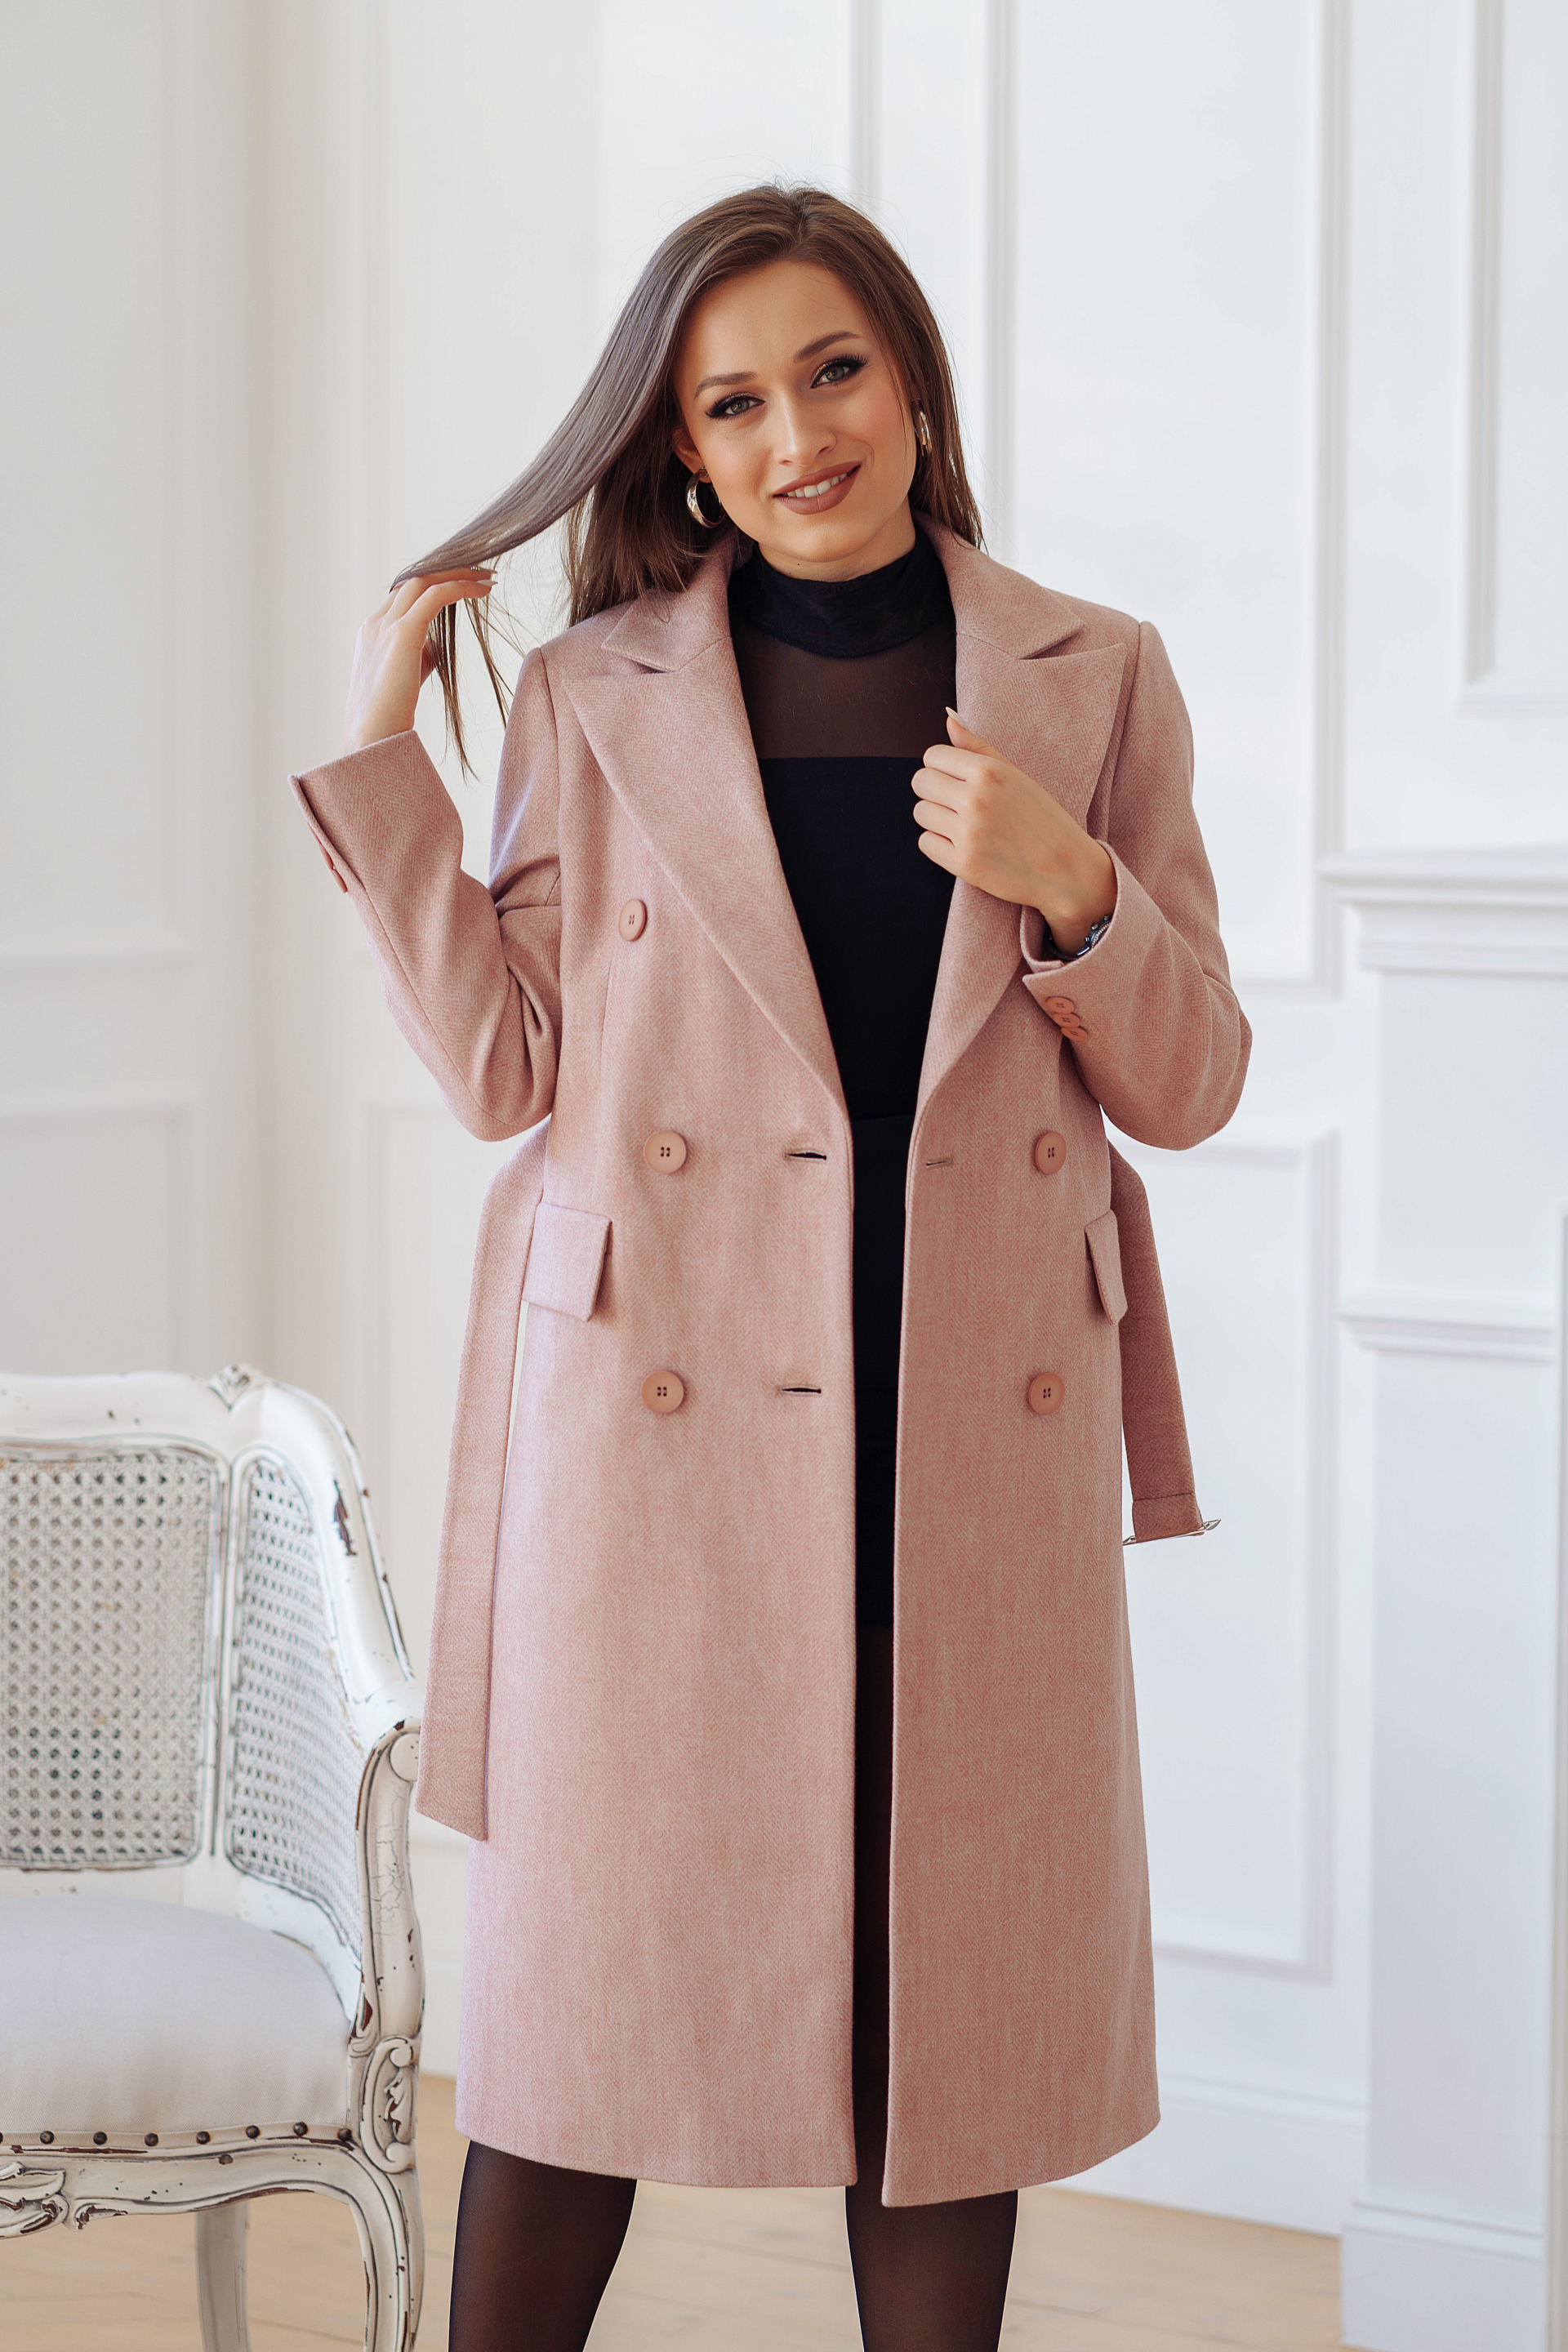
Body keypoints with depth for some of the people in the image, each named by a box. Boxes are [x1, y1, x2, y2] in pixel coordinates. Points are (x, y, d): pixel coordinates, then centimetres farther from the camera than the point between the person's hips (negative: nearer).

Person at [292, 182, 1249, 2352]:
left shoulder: (1095, 683, 5)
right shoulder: (590, 701, 4)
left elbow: (1189, 1089, 5)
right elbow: (506, 1069, -2)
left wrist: (1067, 886, -13)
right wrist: (378, 745, -3)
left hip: (978, 1437, 1)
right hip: (673, 1422, -1)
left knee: (947, 2007, 7)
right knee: (590, 1981, 6)